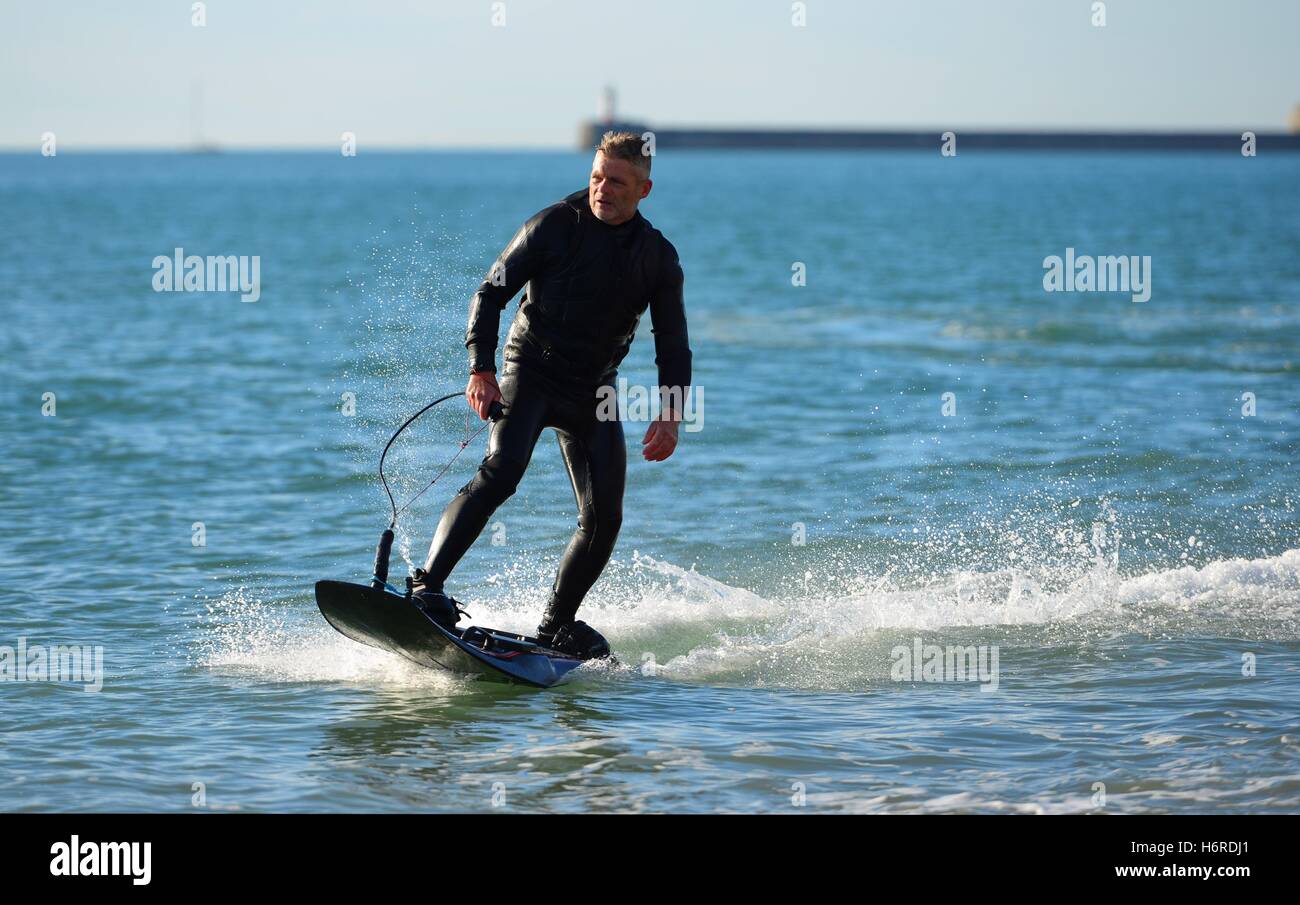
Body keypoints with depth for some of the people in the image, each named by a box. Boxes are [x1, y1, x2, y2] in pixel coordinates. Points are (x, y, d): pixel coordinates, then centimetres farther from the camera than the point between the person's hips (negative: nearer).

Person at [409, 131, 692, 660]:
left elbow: (673, 345, 5)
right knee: (501, 473, -27)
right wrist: (481, 370, -19)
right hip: (530, 372, -4)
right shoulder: (555, 225, -6)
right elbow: (492, 293, -6)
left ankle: (557, 625, 12)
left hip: (593, 392, 4)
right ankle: (427, 586, -33)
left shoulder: (658, 257, 3)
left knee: (604, 518, -5)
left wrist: (670, 412, -12)